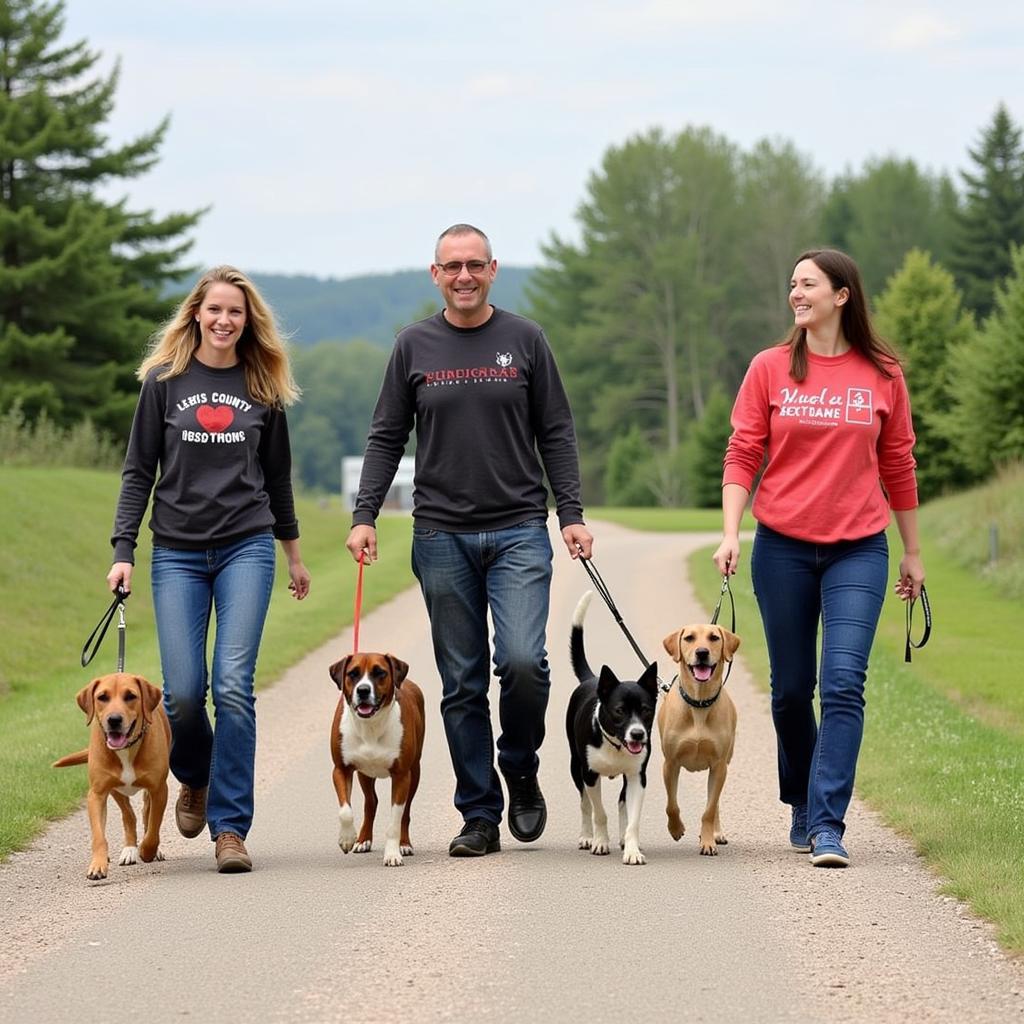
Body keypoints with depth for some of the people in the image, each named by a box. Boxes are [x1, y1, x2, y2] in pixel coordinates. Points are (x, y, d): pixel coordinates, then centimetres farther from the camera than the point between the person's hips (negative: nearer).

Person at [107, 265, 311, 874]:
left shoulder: (263, 387, 8)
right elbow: (139, 471, 5)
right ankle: (195, 779, 28)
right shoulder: (164, 380, 5)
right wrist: (123, 550, -3)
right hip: (178, 554, 0)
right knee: (184, 692, -5)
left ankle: (231, 827, -5)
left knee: (233, 685, -11)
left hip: (247, 549, 0)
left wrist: (294, 553, 21)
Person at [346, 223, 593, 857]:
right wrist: (365, 515, -2)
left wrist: (572, 513, -2)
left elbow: (556, 435, 6)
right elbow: (386, 440, 8)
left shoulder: (525, 340, 5)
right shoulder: (414, 347, 7)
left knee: (523, 660, -17)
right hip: (442, 537, 1)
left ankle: (520, 769, 10)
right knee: (463, 684, 3)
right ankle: (480, 815, 11)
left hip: (519, 532, -1)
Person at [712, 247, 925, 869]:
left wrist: (913, 553, 14)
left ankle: (827, 826, -13)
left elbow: (898, 467, 10)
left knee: (843, 685, -13)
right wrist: (730, 534, -10)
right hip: (782, 548, 1)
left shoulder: (883, 375, 3)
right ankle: (803, 808, 27)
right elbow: (742, 456, 2)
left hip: (858, 550, -1)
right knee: (791, 689, 8)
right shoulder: (770, 369, 3)